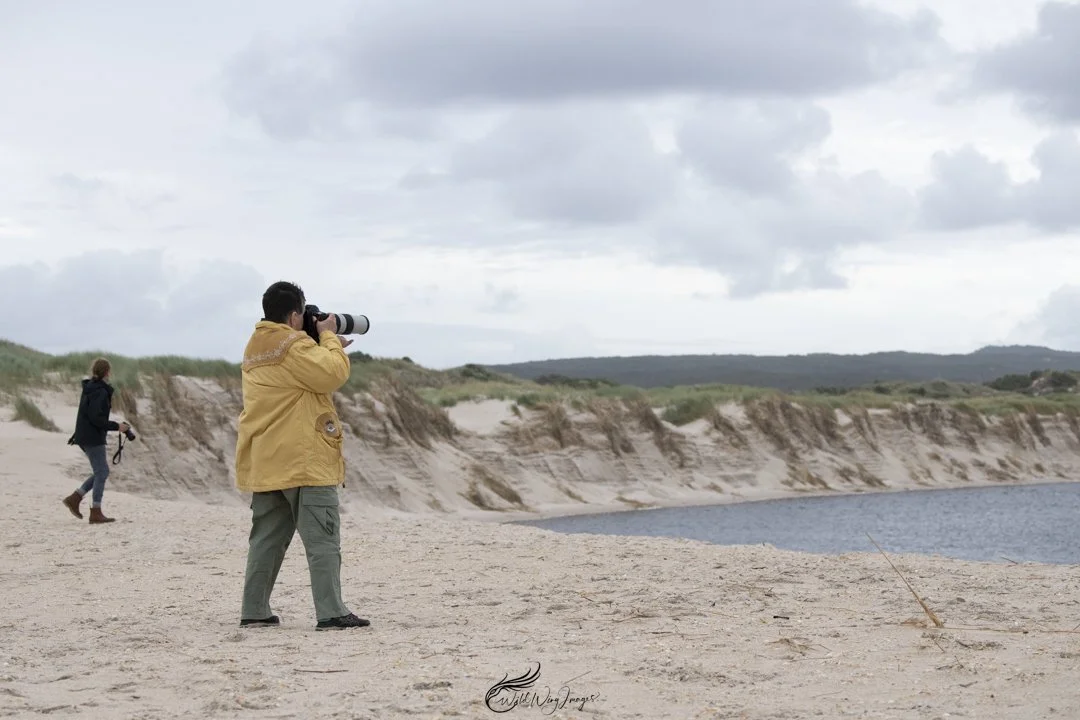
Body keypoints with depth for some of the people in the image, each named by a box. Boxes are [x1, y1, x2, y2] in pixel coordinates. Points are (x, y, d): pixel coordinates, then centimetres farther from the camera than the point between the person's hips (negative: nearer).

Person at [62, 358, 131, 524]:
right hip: (93, 438, -9)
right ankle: (96, 513, -2)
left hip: (84, 437, 9)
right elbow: (95, 418, -24)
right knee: (101, 473, -4)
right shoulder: (100, 392, -17)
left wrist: (76, 435, 26)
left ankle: (74, 498, 10)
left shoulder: (90, 389, 13)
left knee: (102, 472, 13)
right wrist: (116, 426, -19)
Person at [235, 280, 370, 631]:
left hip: (264, 466, 9)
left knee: (267, 539, 13)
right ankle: (331, 612, -12)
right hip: (303, 461, -9)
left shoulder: (254, 351, 18)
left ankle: (254, 611, 13)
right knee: (323, 539, -8)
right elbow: (332, 374, -18)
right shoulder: (293, 346, -12)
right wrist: (328, 337, -3)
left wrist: (329, 346, 16)